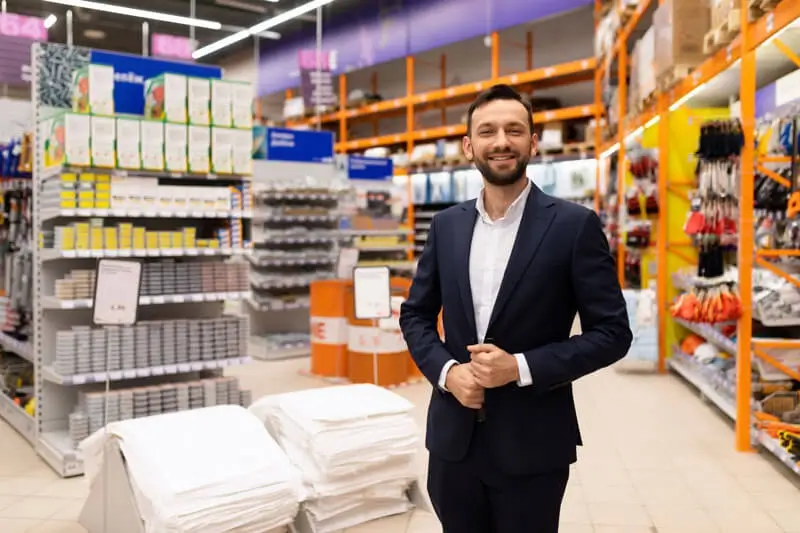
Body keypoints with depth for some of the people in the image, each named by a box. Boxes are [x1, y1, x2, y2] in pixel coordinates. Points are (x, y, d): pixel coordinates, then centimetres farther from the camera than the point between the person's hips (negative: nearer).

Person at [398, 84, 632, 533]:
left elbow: (612, 332, -8)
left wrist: (521, 367, -18)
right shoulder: (446, 226, 4)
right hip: (453, 439, 4)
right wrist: (446, 370, -8)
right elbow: (416, 315, 11)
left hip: (532, 444, -3)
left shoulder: (575, 225, -8)